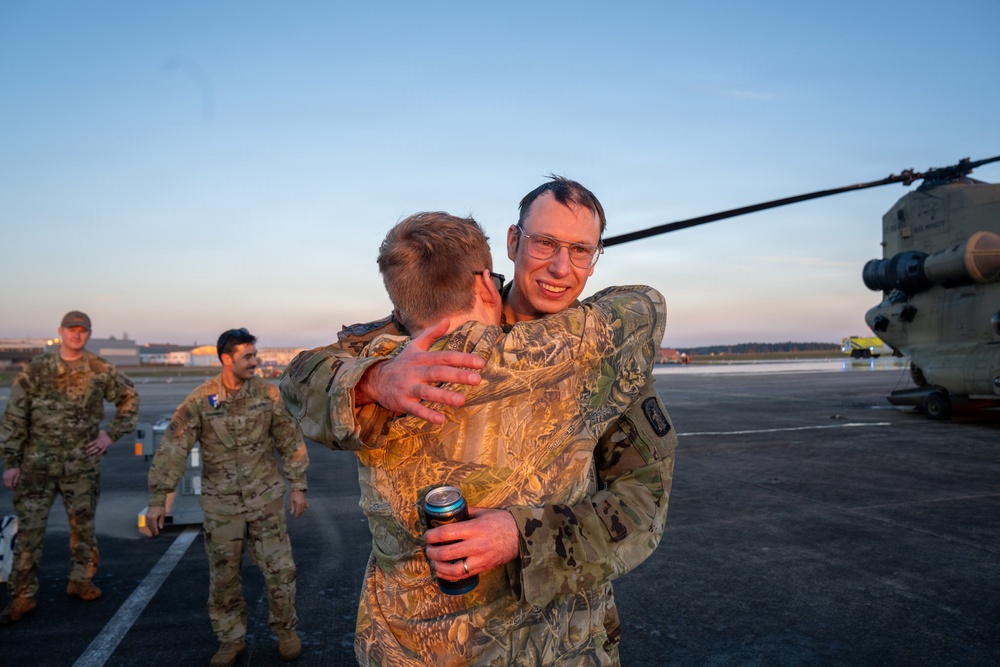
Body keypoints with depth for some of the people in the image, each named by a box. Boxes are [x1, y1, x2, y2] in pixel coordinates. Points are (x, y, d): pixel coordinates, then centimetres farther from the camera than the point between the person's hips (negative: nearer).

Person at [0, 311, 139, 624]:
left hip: (82, 464, 1)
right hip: (37, 465, -1)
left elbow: (130, 397, 12)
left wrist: (112, 434, 4)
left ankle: (81, 580, 30)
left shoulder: (100, 371, -1)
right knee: (28, 530, 1)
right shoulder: (36, 370, -4)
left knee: (83, 526, 12)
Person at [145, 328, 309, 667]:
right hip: (221, 503, 0)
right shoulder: (200, 400, -10)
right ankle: (232, 639, 31)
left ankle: (286, 630, 26)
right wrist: (158, 499, -11)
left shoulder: (268, 393, -7)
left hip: (265, 497, 0)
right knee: (224, 576, 11)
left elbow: (290, 441, 0)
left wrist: (297, 486, 0)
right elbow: (172, 449, -9)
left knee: (280, 569, 3)